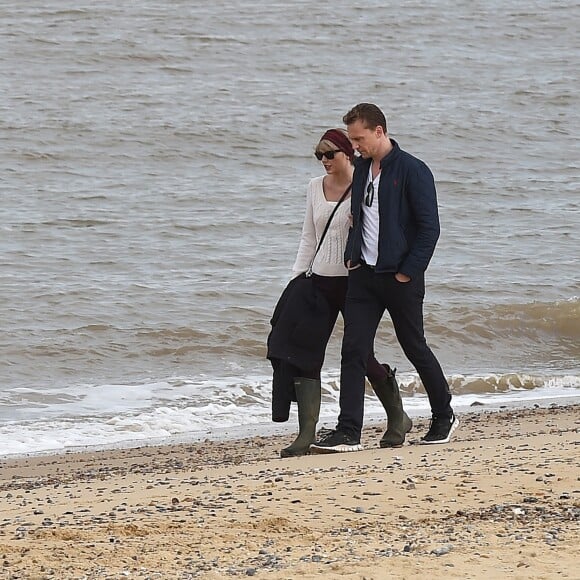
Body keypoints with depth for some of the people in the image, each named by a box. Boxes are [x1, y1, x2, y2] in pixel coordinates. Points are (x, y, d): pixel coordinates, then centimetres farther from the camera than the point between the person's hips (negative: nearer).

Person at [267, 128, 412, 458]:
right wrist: (297, 279, 12)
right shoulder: (316, 187, 11)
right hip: (320, 281, 5)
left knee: (362, 355, 2)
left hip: (354, 281, -5)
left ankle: (398, 419, 25)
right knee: (304, 355, -6)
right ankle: (306, 436, -7)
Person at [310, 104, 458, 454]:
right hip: (364, 275, 6)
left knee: (415, 347, 7)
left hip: (400, 278, -6)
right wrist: (352, 257, 7)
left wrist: (408, 272, -14)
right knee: (353, 350, -4)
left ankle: (445, 417, 27)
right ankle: (349, 432, -6)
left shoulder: (413, 171, -11)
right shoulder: (361, 169, 10)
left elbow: (429, 227, -13)